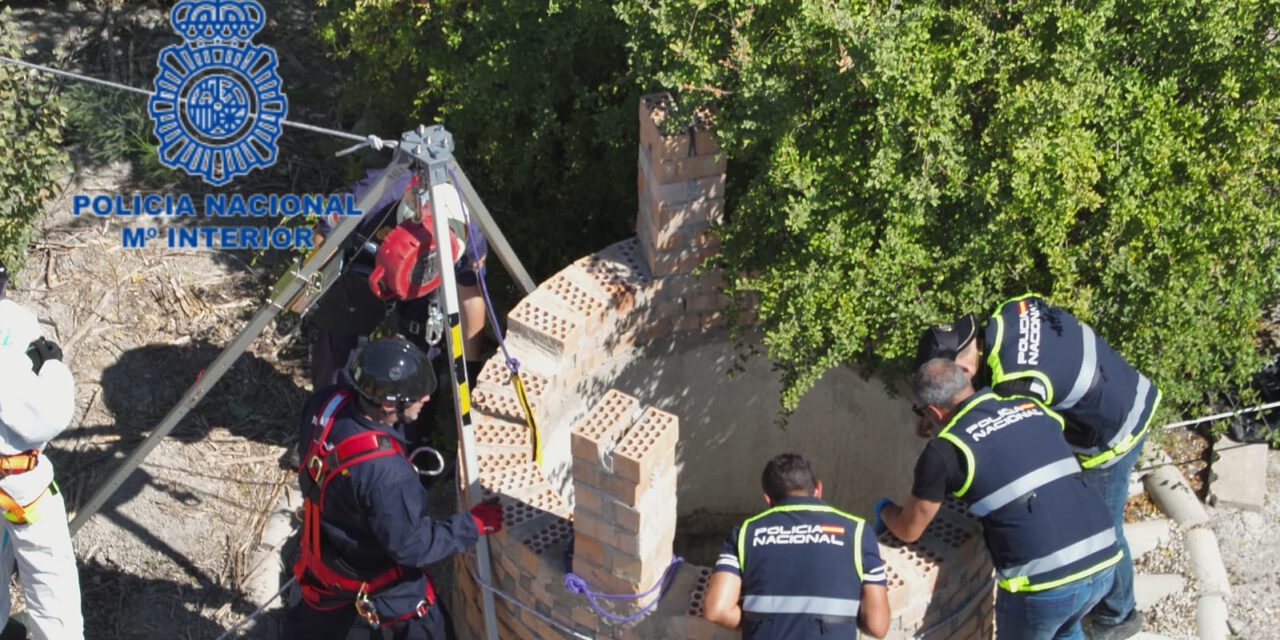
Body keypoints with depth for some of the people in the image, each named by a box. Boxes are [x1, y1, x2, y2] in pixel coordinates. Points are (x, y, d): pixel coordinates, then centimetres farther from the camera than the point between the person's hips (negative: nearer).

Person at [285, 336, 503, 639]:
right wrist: (473, 524, -20)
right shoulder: (386, 474, -43)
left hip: (320, 549, 7)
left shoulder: (326, 403, -23)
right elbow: (411, 545, -28)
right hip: (373, 575, -6)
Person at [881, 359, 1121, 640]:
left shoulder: (944, 449, -3)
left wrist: (885, 511, 32)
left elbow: (909, 530, 10)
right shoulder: (1030, 407, 13)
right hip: (1104, 563, 5)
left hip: (1045, 581, -5)